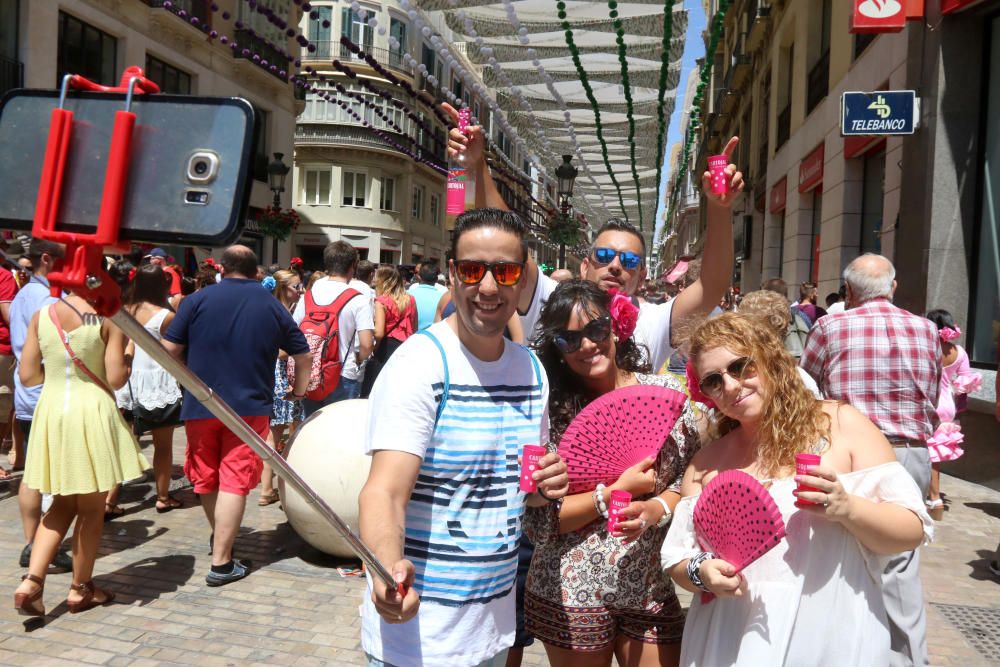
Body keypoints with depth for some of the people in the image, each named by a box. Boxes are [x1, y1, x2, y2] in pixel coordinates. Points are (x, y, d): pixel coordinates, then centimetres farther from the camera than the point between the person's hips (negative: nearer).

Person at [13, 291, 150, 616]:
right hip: (92, 413, -4)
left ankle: (31, 581, 9)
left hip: (52, 412, 4)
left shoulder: (41, 316, 1)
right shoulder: (108, 317, -11)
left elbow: (27, 376, 3)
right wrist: (128, 355, 6)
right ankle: (81, 588, 22)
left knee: (63, 503, 21)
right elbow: (115, 379, -13)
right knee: (92, 508, 11)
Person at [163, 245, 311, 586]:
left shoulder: (197, 300, -2)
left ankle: (219, 537, 40)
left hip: (201, 405, 1)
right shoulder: (273, 307, 3)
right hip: (250, 407, -1)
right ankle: (221, 563, 0)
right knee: (234, 482, 1)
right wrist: (299, 391, 25)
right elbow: (304, 356, 9)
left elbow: (168, 349, -4)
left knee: (207, 479, 19)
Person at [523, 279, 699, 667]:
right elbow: (537, 521, -12)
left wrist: (656, 508, -17)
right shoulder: (549, 409, -11)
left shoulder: (666, 391, -2)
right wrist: (616, 493, -18)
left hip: (653, 590, 2)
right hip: (571, 594, -2)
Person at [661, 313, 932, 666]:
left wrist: (846, 508, -23)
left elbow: (913, 530, -6)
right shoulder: (706, 461, 3)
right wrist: (701, 573, -15)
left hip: (831, 639, -2)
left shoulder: (841, 424, -6)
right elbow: (678, 560, 5)